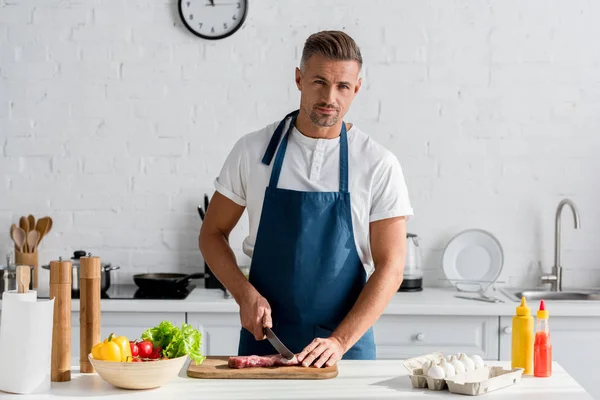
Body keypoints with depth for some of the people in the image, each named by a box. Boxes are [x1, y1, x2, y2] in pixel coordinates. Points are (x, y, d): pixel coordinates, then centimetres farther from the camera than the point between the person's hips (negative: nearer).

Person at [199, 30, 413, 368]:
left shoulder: (379, 165, -6)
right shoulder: (253, 150, -1)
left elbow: (390, 267, -8)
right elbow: (213, 234, 7)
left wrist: (340, 341, -19)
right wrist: (245, 293, -10)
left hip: (347, 343, -1)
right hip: (264, 337, 1)